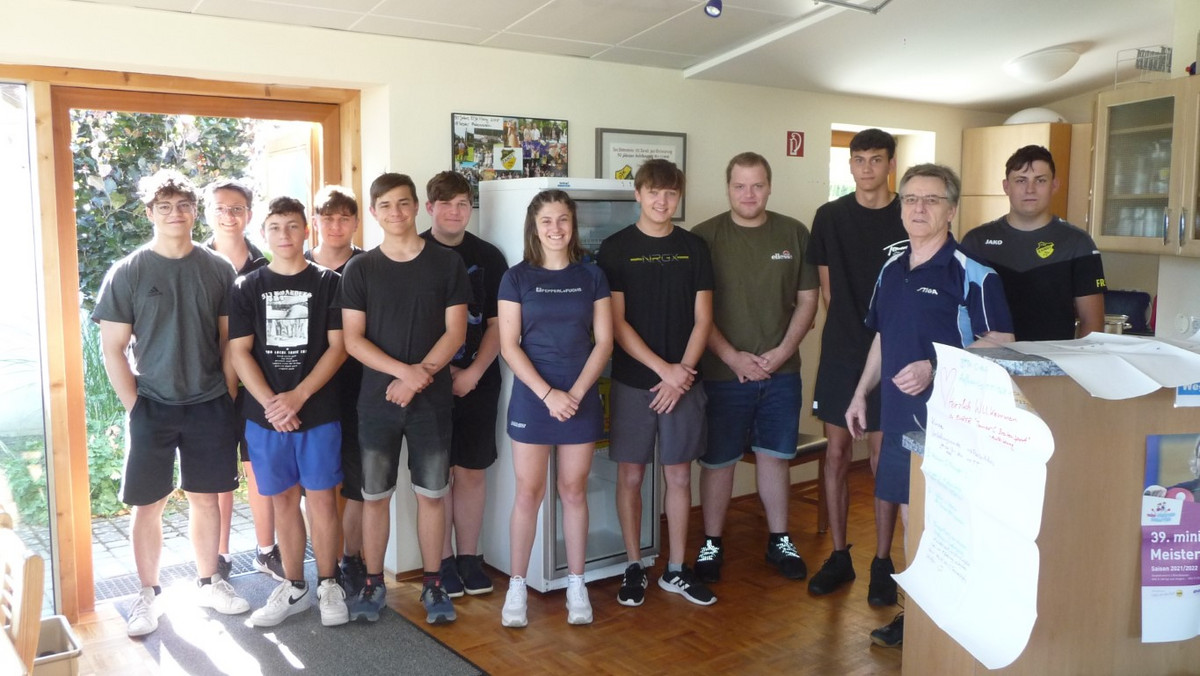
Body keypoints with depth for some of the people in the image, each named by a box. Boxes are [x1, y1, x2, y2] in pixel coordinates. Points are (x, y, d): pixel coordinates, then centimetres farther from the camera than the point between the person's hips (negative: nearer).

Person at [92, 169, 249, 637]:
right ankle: (148, 595, 20)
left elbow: (229, 340, 5)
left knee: (205, 497, 11)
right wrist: (134, 407, -7)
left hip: (209, 405, 2)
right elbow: (112, 349, -3)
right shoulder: (127, 273, -4)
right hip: (152, 406, -1)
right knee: (149, 505, 6)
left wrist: (230, 398, 1)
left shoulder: (218, 269, 1)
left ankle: (210, 583, 26)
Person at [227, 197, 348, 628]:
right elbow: (239, 352, 1)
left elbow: (338, 346, -4)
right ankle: (294, 588, 21)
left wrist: (298, 395, -13)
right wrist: (271, 403, -12)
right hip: (265, 414, 2)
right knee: (283, 500, 9)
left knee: (321, 498, 0)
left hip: (319, 411, -2)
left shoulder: (328, 283, 2)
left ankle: (328, 585, 15)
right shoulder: (247, 288, 6)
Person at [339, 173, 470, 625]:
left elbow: (455, 332, -2)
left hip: (432, 400, 0)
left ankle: (432, 585, 20)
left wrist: (421, 374, -16)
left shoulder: (447, 264, 2)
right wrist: (403, 370, -17)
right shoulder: (359, 270, 3)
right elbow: (353, 339, -3)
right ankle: (373, 585, 22)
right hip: (377, 400, 1)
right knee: (374, 496, 7)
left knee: (431, 494, 7)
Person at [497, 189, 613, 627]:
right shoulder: (517, 278, 0)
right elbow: (509, 346, -5)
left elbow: (603, 342, 1)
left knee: (574, 491, 9)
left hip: (581, 398, 1)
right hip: (531, 398, -1)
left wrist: (575, 393, -11)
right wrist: (548, 394, -14)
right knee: (528, 493, 3)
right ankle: (517, 586, 16)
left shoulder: (591, 277, 5)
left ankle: (576, 585, 21)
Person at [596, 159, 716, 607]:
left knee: (679, 475, 8)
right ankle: (634, 567, 20)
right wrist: (663, 368, -13)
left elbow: (702, 319, 3)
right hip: (632, 381, -2)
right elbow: (616, 322, -7)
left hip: (683, 381, 2)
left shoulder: (694, 248, 5)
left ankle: (676, 570, 21)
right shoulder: (616, 248, -2)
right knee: (630, 475, 5)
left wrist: (683, 372, -9)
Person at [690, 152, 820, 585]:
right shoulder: (705, 237, -5)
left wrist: (782, 352, -7)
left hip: (781, 370, 3)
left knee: (774, 455, 13)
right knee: (718, 460, 7)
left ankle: (779, 540, 28)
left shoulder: (794, 234, 4)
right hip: (723, 371, -2)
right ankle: (711, 544, 22)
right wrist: (733, 357, -14)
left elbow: (807, 299, 5)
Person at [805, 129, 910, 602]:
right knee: (836, 453, 7)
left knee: (883, 457, 3)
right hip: (840, 353, 2)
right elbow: (827, 288, 9)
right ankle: (838, 556, 21)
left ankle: (883, 562, 17)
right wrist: (849, 329, 3)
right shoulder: (830, 217, 4)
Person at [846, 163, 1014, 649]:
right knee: (906, 510, 15)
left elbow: (1000, 343, -13)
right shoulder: (891, 271, 12)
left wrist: (935, 368, -23)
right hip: (897, 411, 7)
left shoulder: (973, 273, -10)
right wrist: (861, 394, 16)